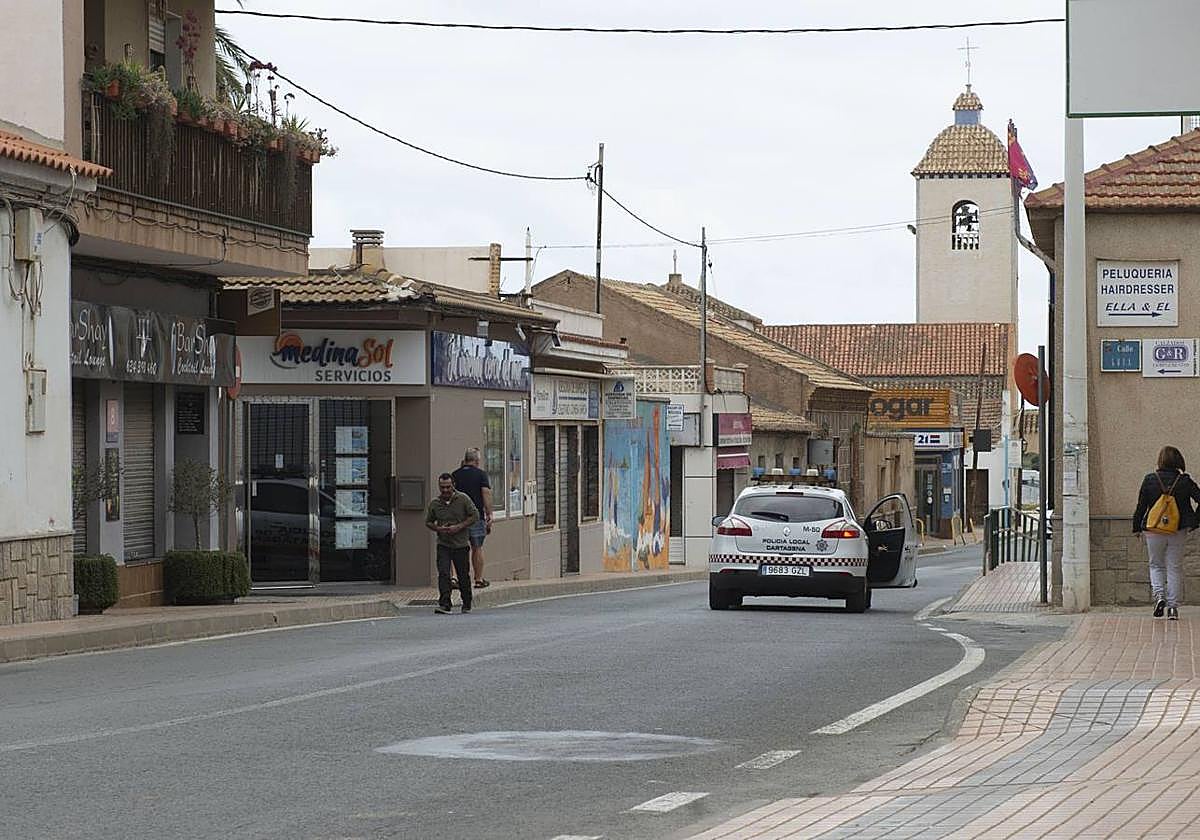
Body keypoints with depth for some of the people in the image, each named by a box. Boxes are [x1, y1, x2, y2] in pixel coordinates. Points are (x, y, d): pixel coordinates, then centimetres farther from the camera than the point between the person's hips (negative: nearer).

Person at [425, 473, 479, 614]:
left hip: (461, 545, -1)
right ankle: (444, 605, -19)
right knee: (443, 574, -14)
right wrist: (438, 529, -8)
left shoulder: (463, 499, -5)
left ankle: (467, 605, 27)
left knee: (463, 576, 9)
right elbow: (428, 522, 13)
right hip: (443, 544, 1)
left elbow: (475, 516, -3)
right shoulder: (434, 504, 2)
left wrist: (459, 527, -15)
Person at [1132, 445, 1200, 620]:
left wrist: (1137, 528, 11)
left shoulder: (1150, 480, -6)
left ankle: (1159, 595, -8)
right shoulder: (1185, 481, -4)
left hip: (1154, 530, -1)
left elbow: (1141, 506, -1)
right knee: (1174, 567, 8)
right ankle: (1173, 607, 5)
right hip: (1179, 531, 1)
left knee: (1156, 565, 15)